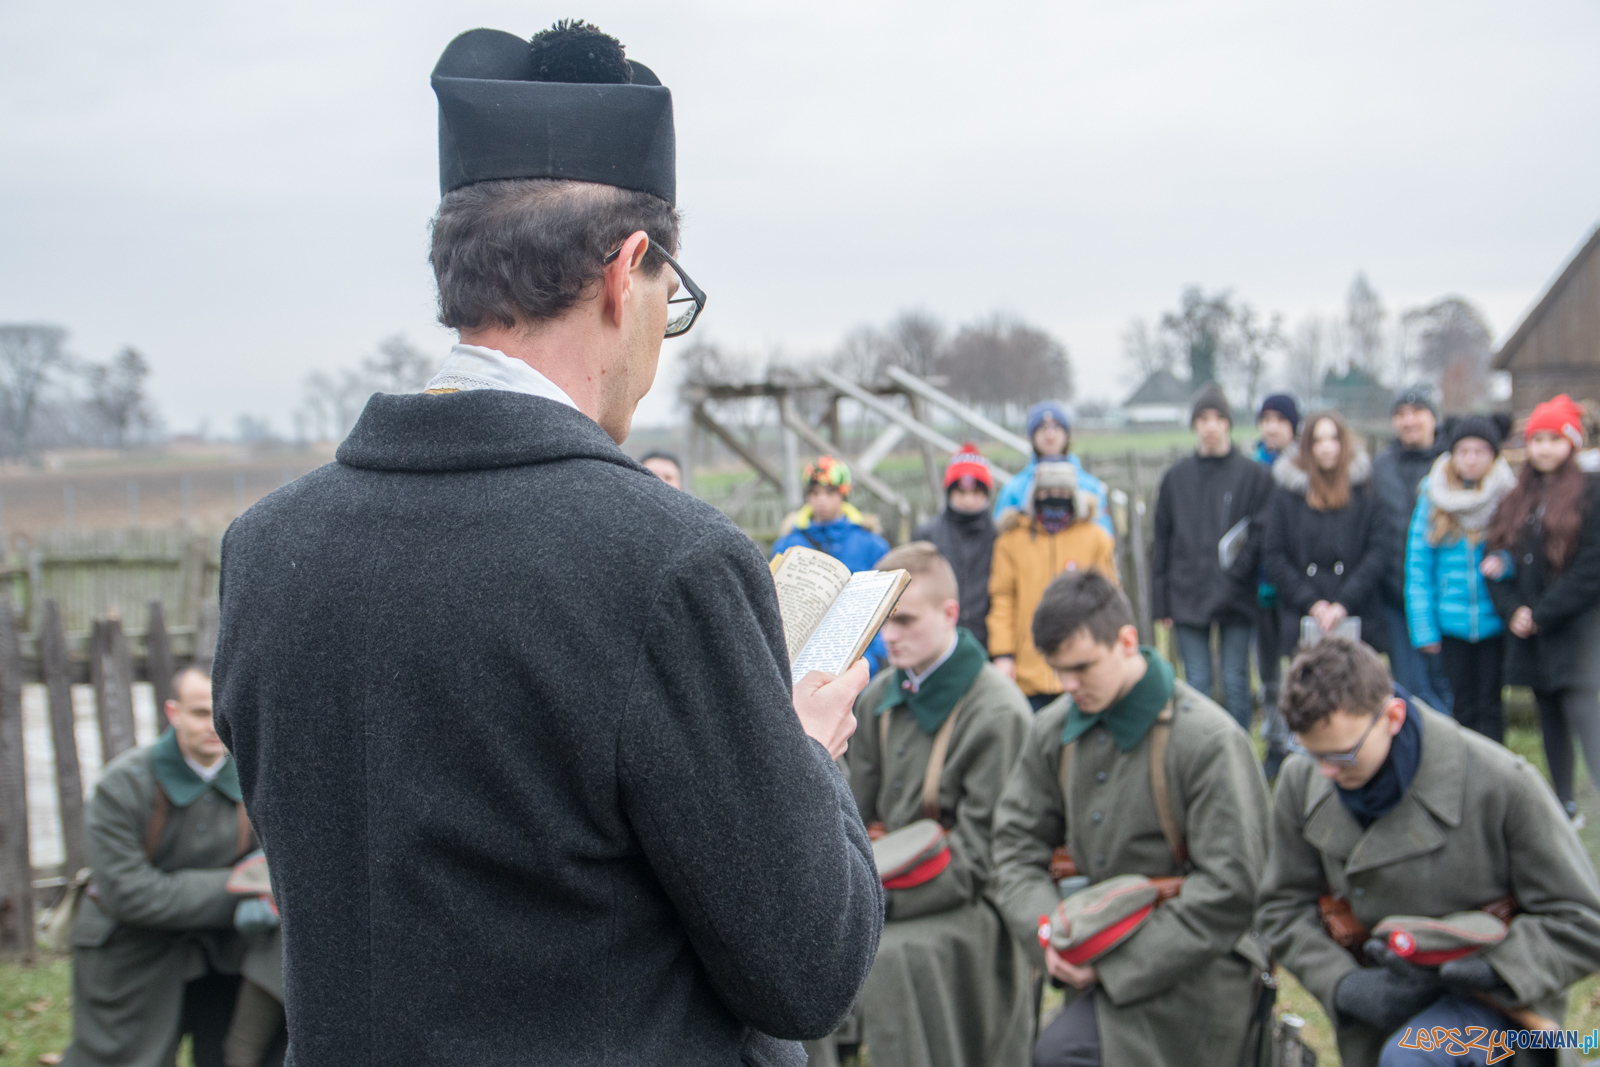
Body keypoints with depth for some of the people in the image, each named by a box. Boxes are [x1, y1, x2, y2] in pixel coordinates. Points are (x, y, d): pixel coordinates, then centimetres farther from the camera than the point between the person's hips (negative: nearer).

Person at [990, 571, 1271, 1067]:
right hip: (1100, 959, 7)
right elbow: (1016, 841, 8)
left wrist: (1119, 962, -16)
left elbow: (1228, 889, -16)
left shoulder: (1210, 740, -15)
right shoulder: (1054, 730, 3)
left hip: (1187, 970, -7)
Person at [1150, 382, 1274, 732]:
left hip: (1237, 598, -1)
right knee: (1196, 683, 3)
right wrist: (1161, 601, 5)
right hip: (1188, 597, 2)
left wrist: (1238, 569, -15)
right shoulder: (1175, 477, 9)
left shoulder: (1254, 475, 2)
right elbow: (1161, 541, 9)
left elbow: (1264, 532, -2)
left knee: (1236, 683, 2)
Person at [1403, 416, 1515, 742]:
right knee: (1462, 705, 7)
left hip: (1495, 622, -1)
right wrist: (1423, 628, -2)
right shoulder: (1433, 498, 2)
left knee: (1489, 706, 2)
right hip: (1451, 623, 1)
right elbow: (1418, 566, 2)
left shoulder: (1508, 498, -2)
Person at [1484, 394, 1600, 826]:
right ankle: (1563, 807, 21)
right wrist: (1512, 610, -5)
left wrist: (1541, 615, -11)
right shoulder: (1516, 500, 15)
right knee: (1551, 721, 12)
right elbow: (1496, 561, 12)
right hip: (1531, 634, 6)